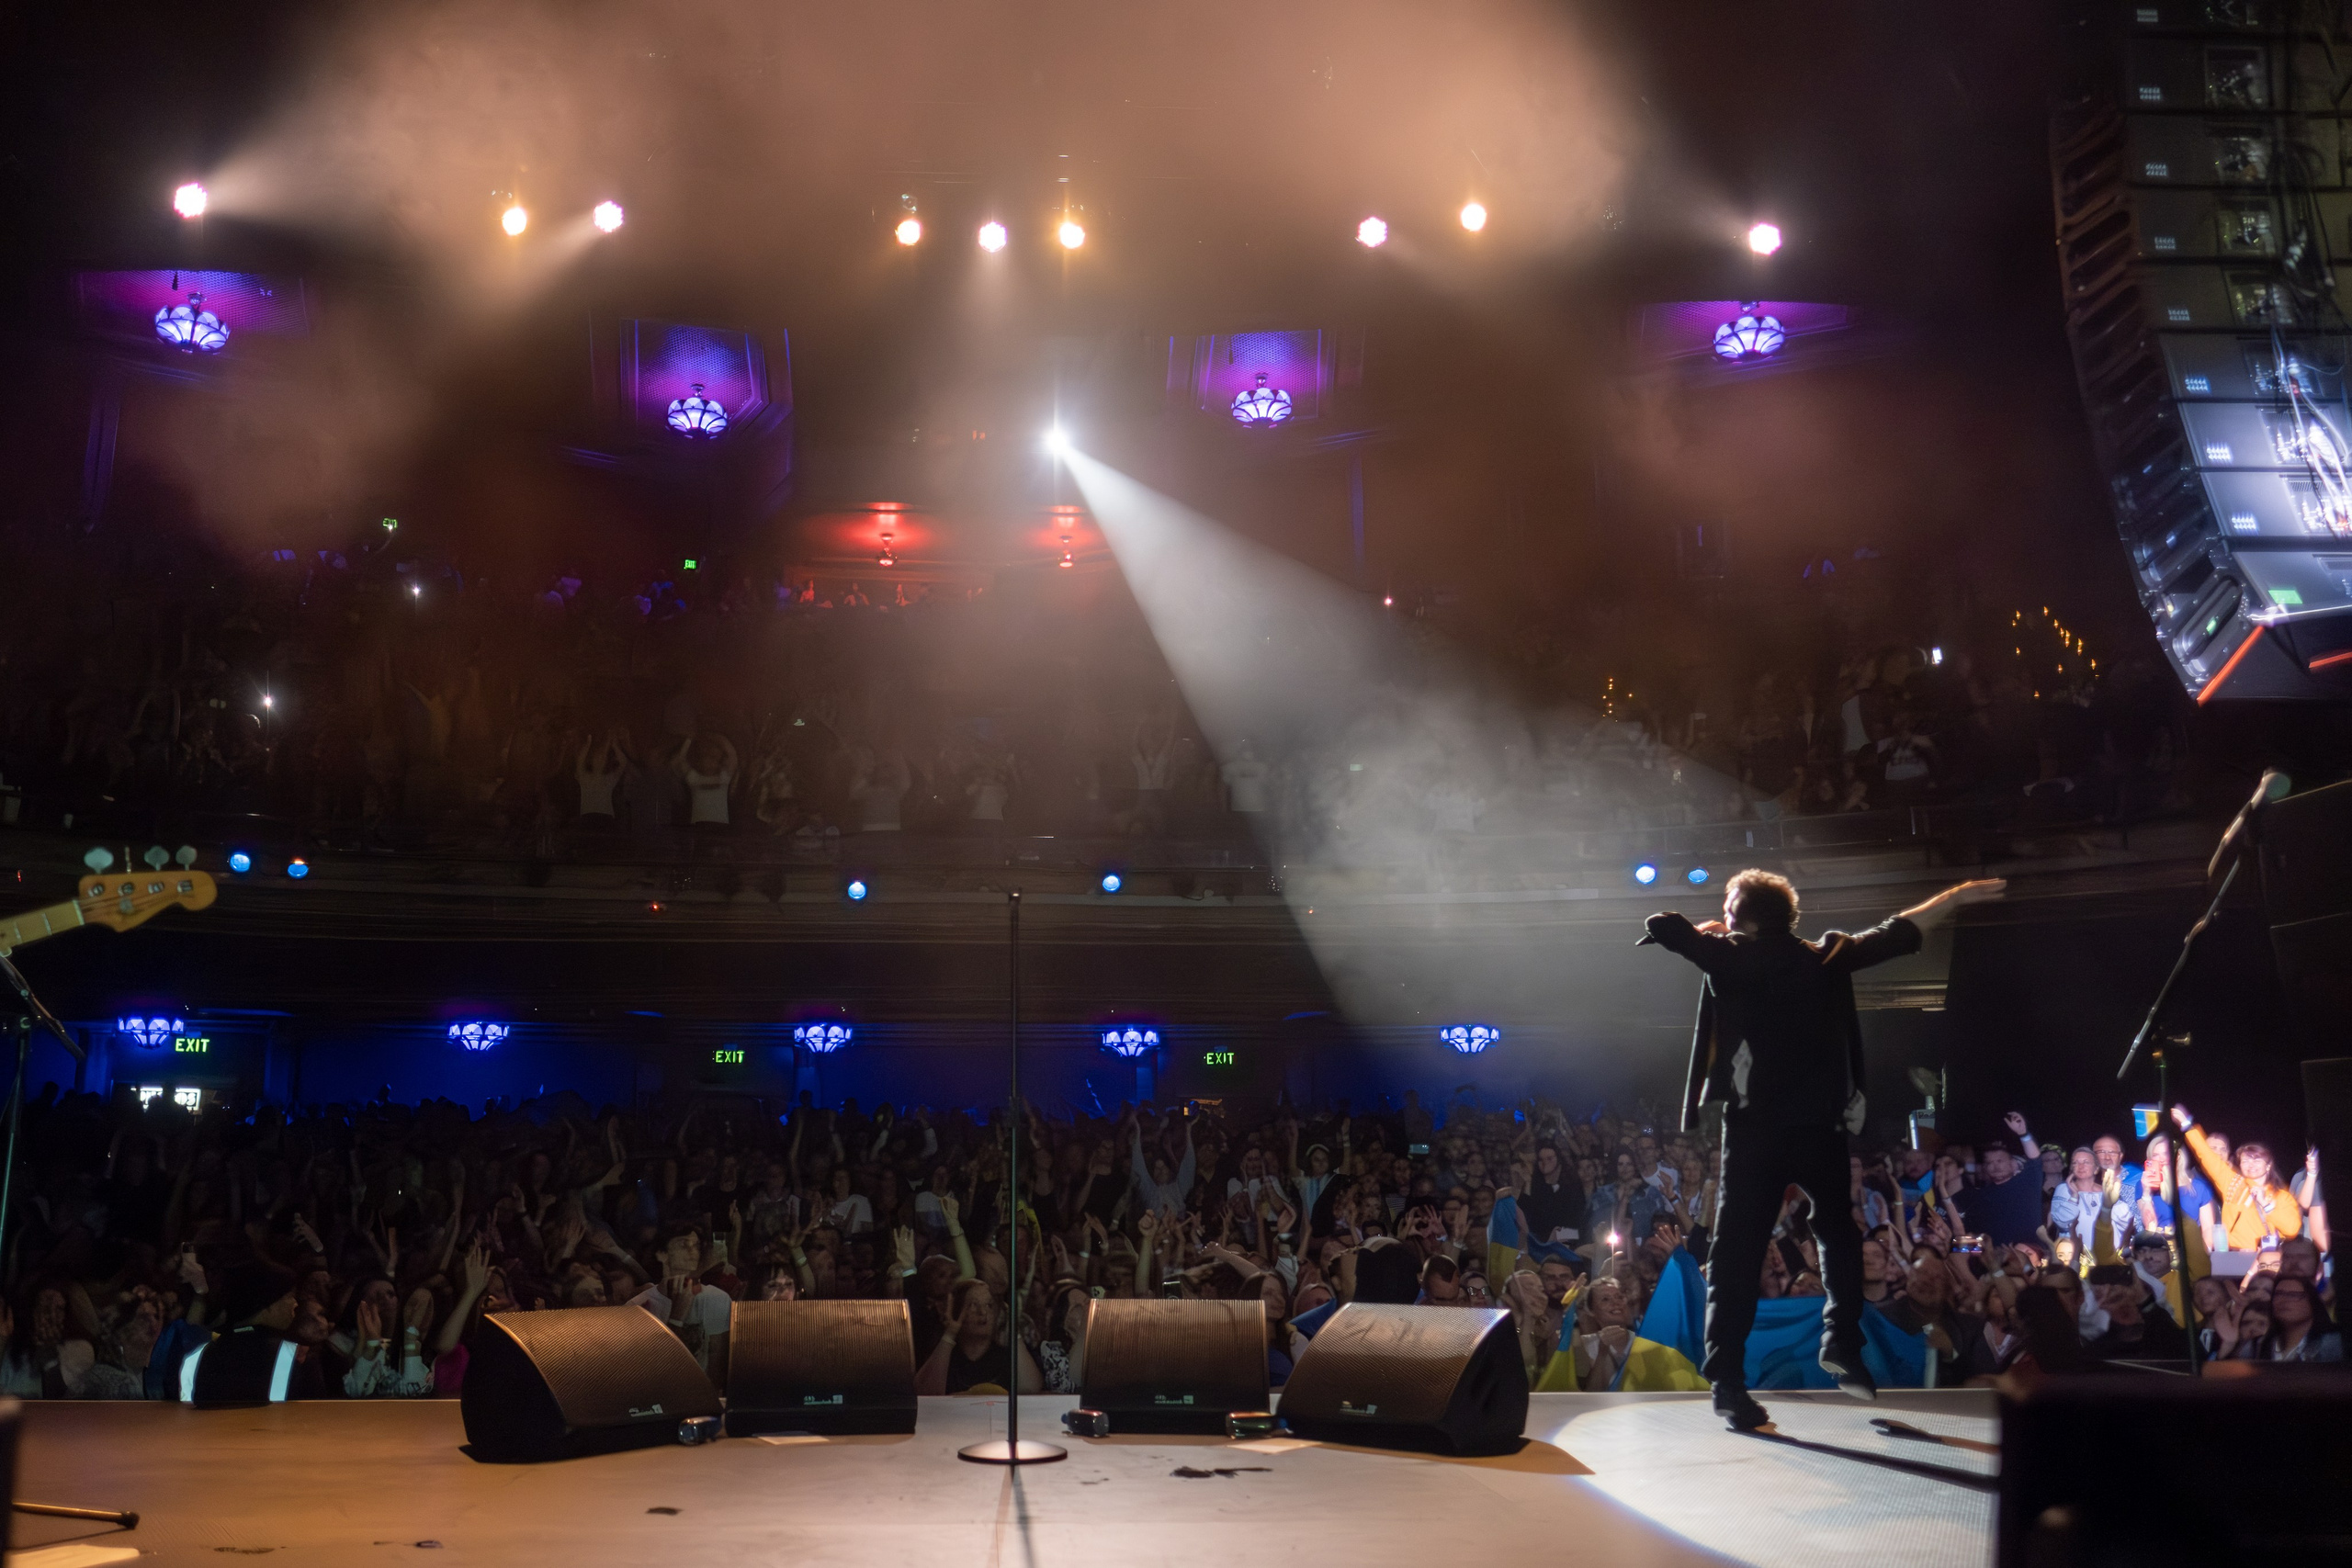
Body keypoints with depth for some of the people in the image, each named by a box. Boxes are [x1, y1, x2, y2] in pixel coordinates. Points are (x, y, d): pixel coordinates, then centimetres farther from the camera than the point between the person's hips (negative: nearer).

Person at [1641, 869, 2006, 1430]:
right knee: (1839, 1233, 24)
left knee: (1738, 1252, 0)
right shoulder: (1828, 956, 7)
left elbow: (1661, 927, -4)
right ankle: (1842, 1343, 12)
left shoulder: (1730, 957, -2)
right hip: (1821, 1124, 2)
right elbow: (1896, 933, 18)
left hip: (1754, 1125, -2)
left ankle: (1728, 1379, -5)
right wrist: (1955, 897, 31)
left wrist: (1707, 933, 15)